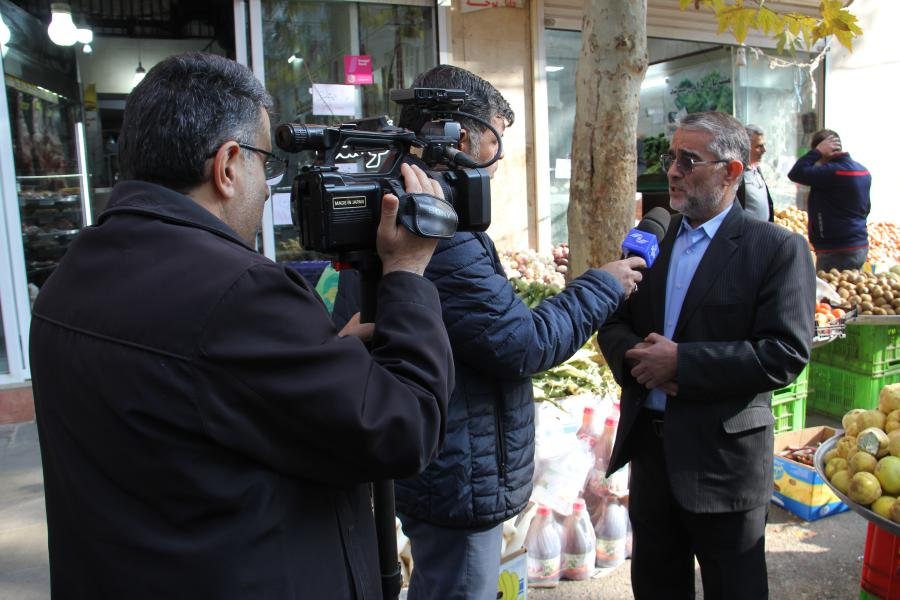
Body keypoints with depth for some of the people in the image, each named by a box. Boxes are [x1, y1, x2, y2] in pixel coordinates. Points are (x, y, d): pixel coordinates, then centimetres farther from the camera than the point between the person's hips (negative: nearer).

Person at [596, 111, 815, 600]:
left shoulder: (777, 249, -10)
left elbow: (785, 354, -18)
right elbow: (612, 322, 7)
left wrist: (681, 361, -21)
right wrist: (635, 356, -14)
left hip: (724, 456, -5)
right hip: (649, 443, 5)